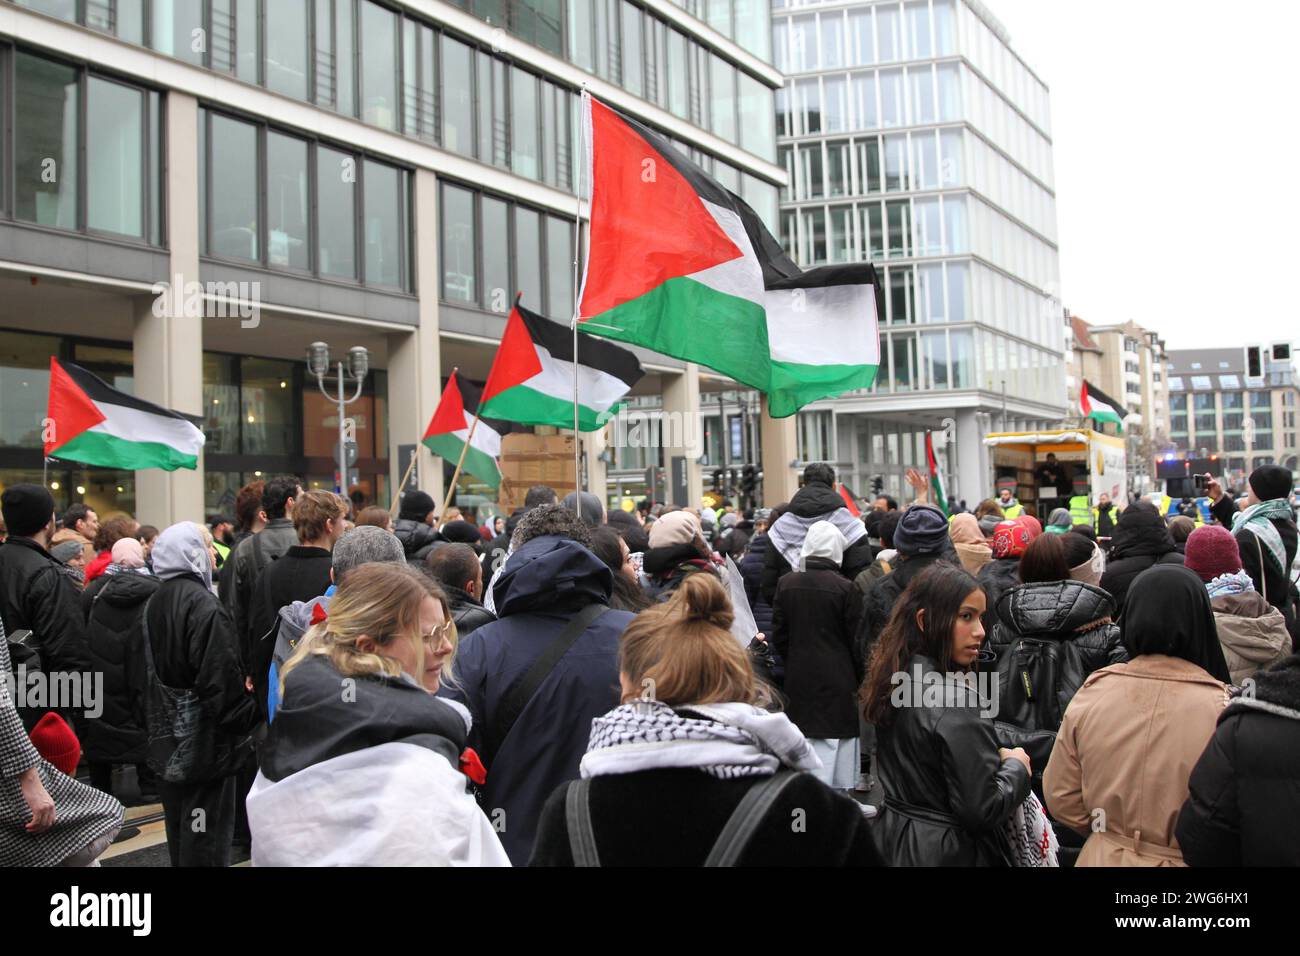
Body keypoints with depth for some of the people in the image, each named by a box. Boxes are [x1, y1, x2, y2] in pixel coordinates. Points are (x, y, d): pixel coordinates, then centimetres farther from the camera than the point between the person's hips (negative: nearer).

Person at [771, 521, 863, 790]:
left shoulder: (786, 583, -2)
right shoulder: (845, 588, -13)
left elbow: (778, 636, 4)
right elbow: (856, 640, -6)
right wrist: (859, 675, 7)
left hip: (798, 677, 4)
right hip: (837, 678, -4)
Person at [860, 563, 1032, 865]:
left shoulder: (895, 682, 0)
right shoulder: (956, 703, -25)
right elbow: (982, 810, -23)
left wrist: (995, 757, 10)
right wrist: (1016, 766, -7)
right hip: (951, 852, -7)